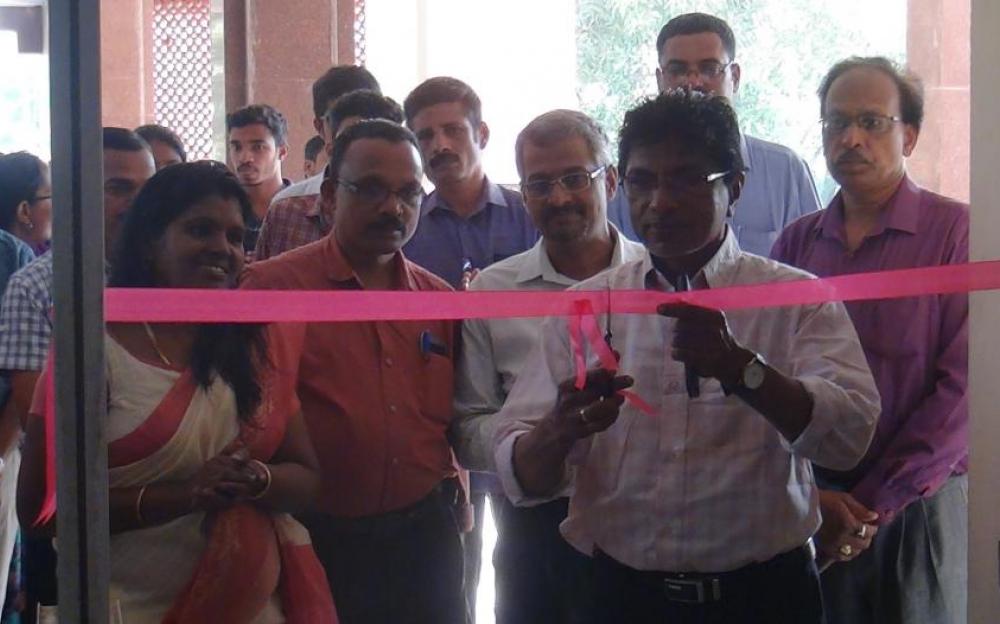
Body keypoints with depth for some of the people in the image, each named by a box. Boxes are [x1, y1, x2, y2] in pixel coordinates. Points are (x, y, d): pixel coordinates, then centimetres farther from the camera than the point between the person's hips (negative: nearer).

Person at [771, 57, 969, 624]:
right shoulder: (797, 243, 7)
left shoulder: (956, 231, -6)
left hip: (920, 508, -3)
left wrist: (873, 504, -13)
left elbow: (961, 388, -12)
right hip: (808, 510, 3)